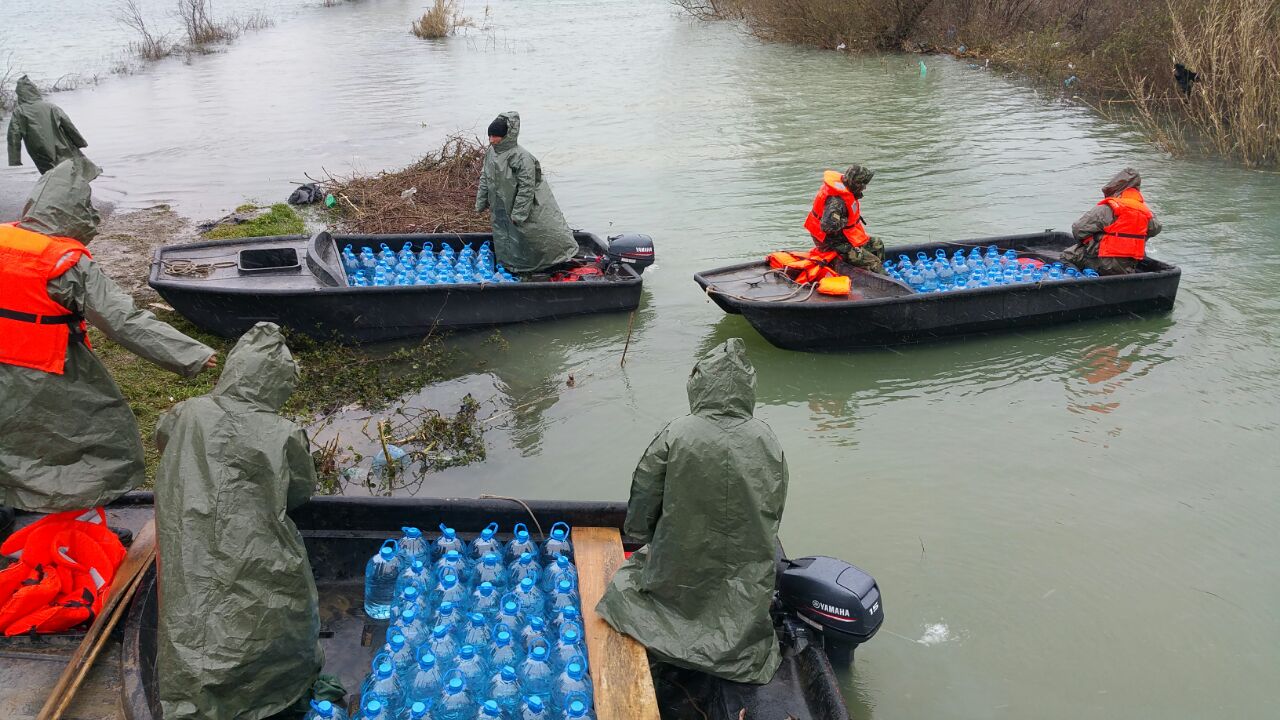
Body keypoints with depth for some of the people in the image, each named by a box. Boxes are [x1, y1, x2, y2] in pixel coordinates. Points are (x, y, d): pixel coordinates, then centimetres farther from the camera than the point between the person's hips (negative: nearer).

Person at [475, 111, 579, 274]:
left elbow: (526, 188, -24)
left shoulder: (522, 158, -26)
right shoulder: (490, 153, -3)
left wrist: (518, 214, -23)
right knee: (503, 239, 18)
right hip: (500, 210, 7)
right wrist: (481, 203, 12)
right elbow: (485, 179, 11)